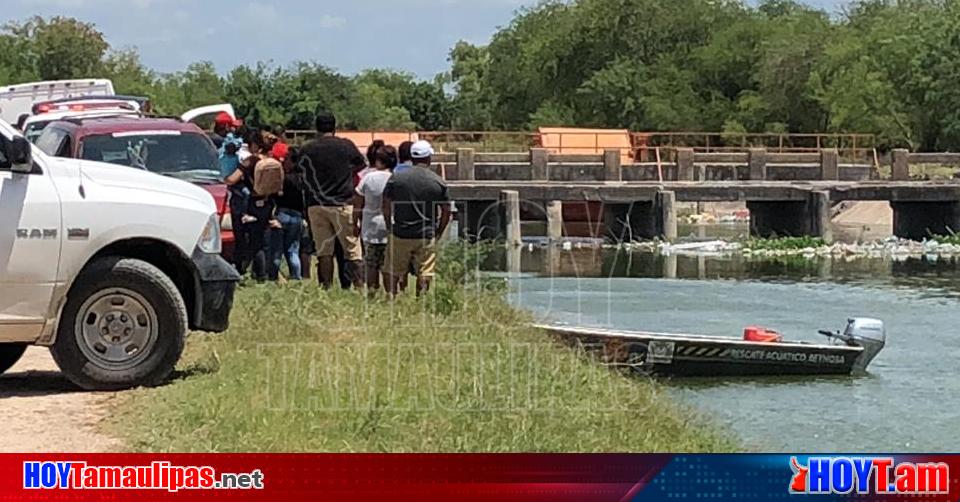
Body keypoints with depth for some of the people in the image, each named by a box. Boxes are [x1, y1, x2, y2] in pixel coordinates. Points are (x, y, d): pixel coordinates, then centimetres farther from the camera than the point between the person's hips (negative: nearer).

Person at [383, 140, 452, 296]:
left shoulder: (396, 178, -1)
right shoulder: (439, 182, 0)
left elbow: (386, 206, 1)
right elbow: (446, 211, 3)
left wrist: (390, 228, 13)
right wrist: (438, 232, 14)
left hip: (400, 235, 1)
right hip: (427, 236, 0)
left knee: (394, 274, 11)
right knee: (425, 275, 4)